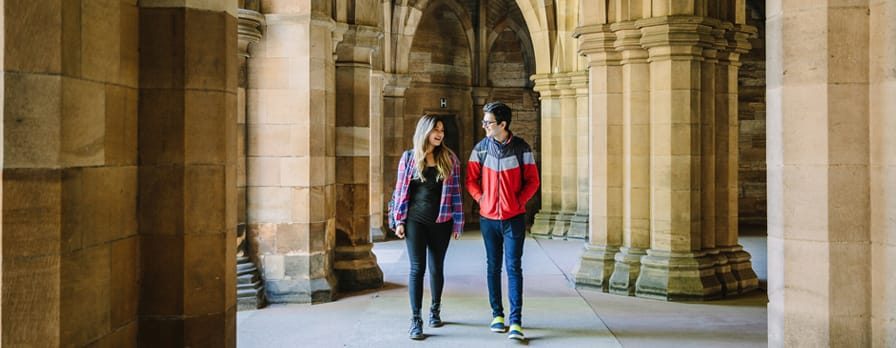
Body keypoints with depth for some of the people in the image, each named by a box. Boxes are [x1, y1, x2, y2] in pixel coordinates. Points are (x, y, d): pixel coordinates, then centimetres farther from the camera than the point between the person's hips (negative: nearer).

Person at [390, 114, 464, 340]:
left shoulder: (449, 158, 3)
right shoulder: (409, 157, 2)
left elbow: (455, 192, 3)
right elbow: (400, 190, 4)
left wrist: (457, 223, 1)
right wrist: (399, 221, -1)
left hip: (441, 222, 1)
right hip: (415, 220, -1)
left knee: (436, 268, 10)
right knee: (417, 268, -5)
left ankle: (435, 310, 29)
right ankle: (416, 320, -1)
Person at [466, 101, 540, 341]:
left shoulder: (521, 148, -5)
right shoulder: (481, 148, 1)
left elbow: (532, 181, 0)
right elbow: (471, 179, 7)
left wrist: (519, 201, -9)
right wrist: (480, 198, -5)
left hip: (514, 218, -2)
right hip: (488, 218, 3)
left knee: (513, 267, -6)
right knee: (493, 267, 11)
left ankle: (516, 321, -4)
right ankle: (497, 314, 23)